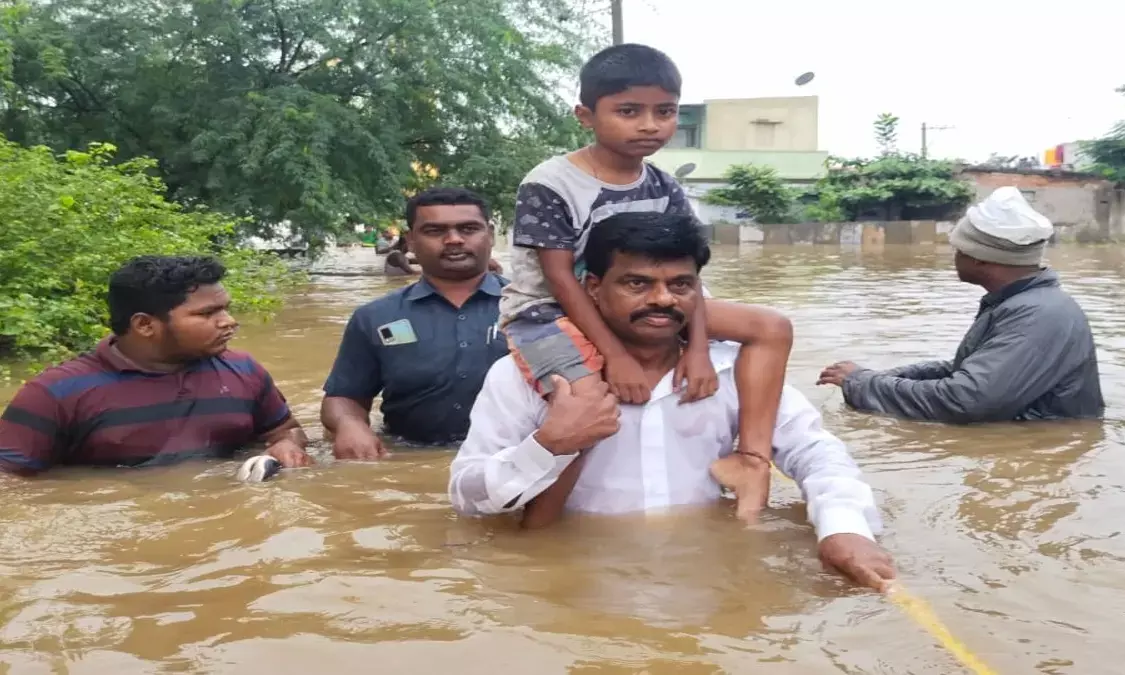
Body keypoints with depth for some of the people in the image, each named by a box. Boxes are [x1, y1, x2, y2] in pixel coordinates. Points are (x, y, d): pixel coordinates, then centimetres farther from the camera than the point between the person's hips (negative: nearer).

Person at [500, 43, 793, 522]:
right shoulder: (549, 186, -18)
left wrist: (697, 347, -20)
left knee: (771, 328, -3)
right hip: (549, 313, -6)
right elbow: (561, 281, -19)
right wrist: (615, 355, -24)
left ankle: (751, 457, -12)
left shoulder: (665, 190, -1)